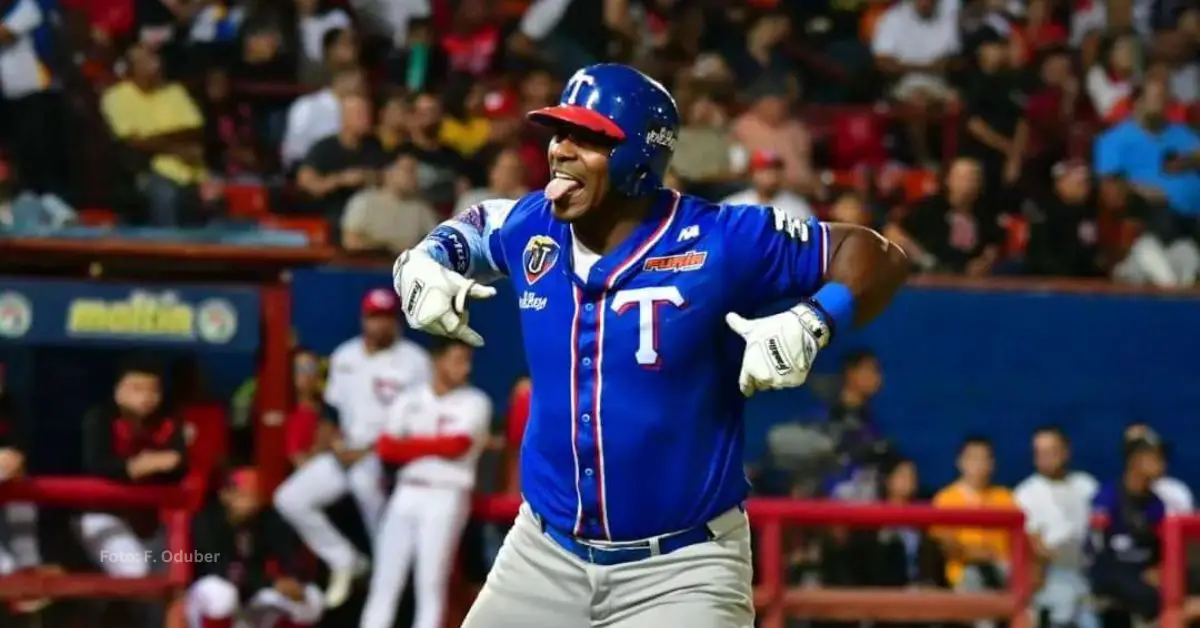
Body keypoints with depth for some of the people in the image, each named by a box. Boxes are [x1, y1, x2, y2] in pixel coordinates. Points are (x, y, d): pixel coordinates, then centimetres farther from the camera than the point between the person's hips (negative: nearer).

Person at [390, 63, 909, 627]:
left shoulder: (716, 242, -15)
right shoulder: (530, 231, 0)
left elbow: (878, 258, -11)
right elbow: (466, 228, 24)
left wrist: (810, 323, -29)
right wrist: (423, 263, 3)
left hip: (682, 573, -5)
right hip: (546, 558, 5)